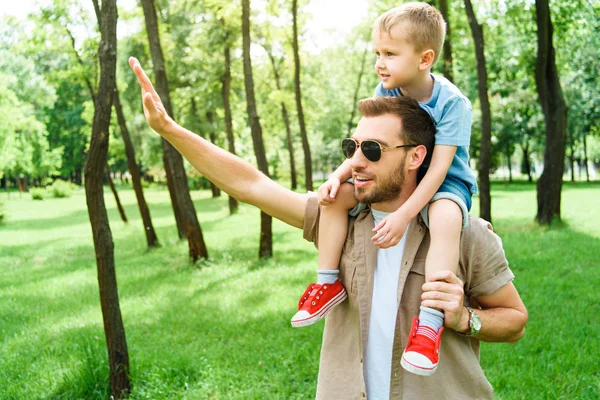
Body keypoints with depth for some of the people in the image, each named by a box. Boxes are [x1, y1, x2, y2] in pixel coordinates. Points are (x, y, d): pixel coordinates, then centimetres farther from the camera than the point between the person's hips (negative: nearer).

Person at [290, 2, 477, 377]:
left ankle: (430, 321, -38)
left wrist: (403, 215, -34)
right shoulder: (386, 92, -5)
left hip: (444, 184, -6)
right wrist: (339, 176, -18)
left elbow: (438, 168, -26)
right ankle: (328, 283, -4)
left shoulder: (452, 102, -21)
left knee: (445, 217, -40)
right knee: (336, 195, -13)